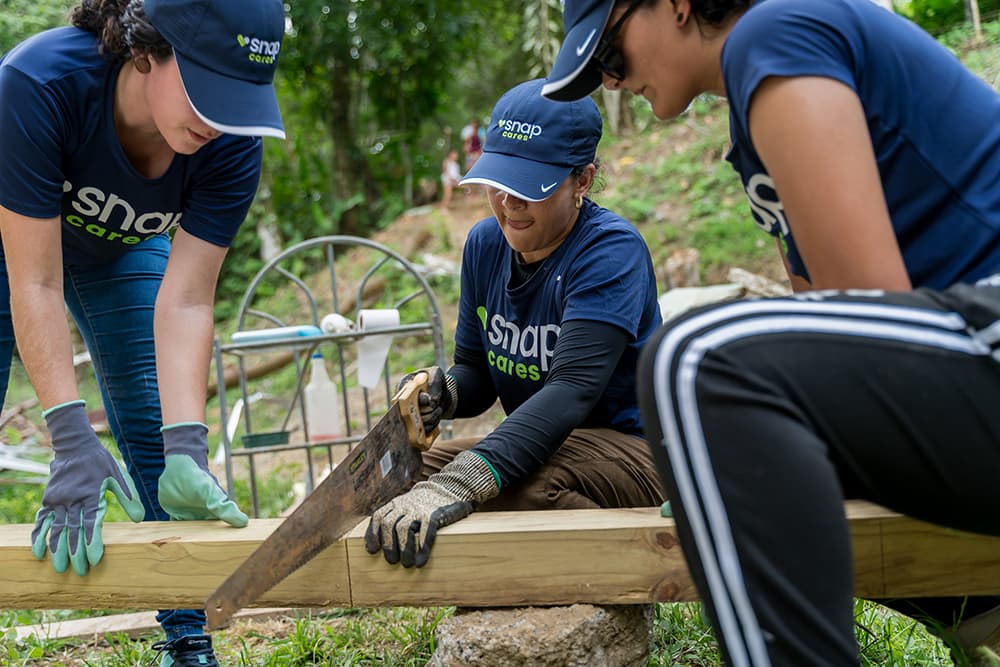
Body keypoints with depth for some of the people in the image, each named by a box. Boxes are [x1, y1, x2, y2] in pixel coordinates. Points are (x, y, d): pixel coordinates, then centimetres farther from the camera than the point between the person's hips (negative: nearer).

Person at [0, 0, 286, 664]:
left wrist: (187, 450, -40)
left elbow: (184, 303, -30)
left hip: (122, 250, 2)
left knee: (155, 440, -4)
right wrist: (71, 439, -44)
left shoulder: (233, 145, -31)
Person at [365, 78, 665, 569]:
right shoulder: (485, 245, 4)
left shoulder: (611, 251, -19)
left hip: (634, 450, -8)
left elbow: (572, 389, -33)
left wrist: (458, 484, -46)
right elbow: (475, 371, 12)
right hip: (545, 444, 8)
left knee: (511, 486, -35)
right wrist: (443, 393, -16)